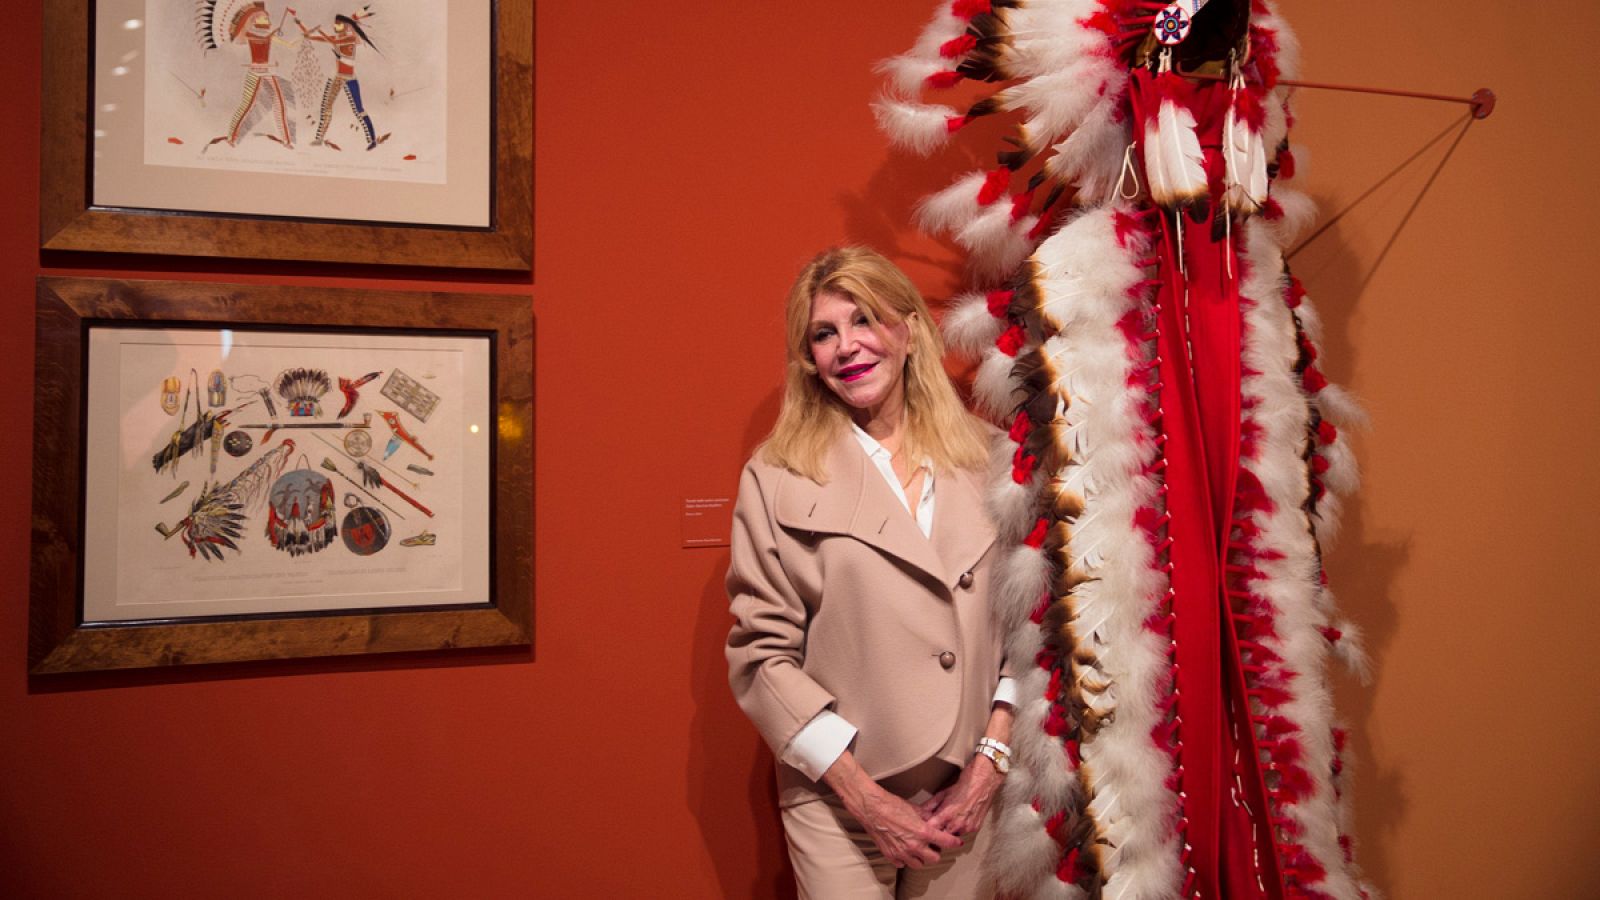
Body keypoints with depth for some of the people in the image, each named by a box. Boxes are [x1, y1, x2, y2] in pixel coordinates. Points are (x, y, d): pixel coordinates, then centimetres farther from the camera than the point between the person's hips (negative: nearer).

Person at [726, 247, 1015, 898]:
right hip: (838, 802, -2)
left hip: (967, 797, 2)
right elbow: (760, 656, -7)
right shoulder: (777, 478, -6)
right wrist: (866, 796, -10)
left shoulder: (983, 459, 1)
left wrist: (991, 761, -4)